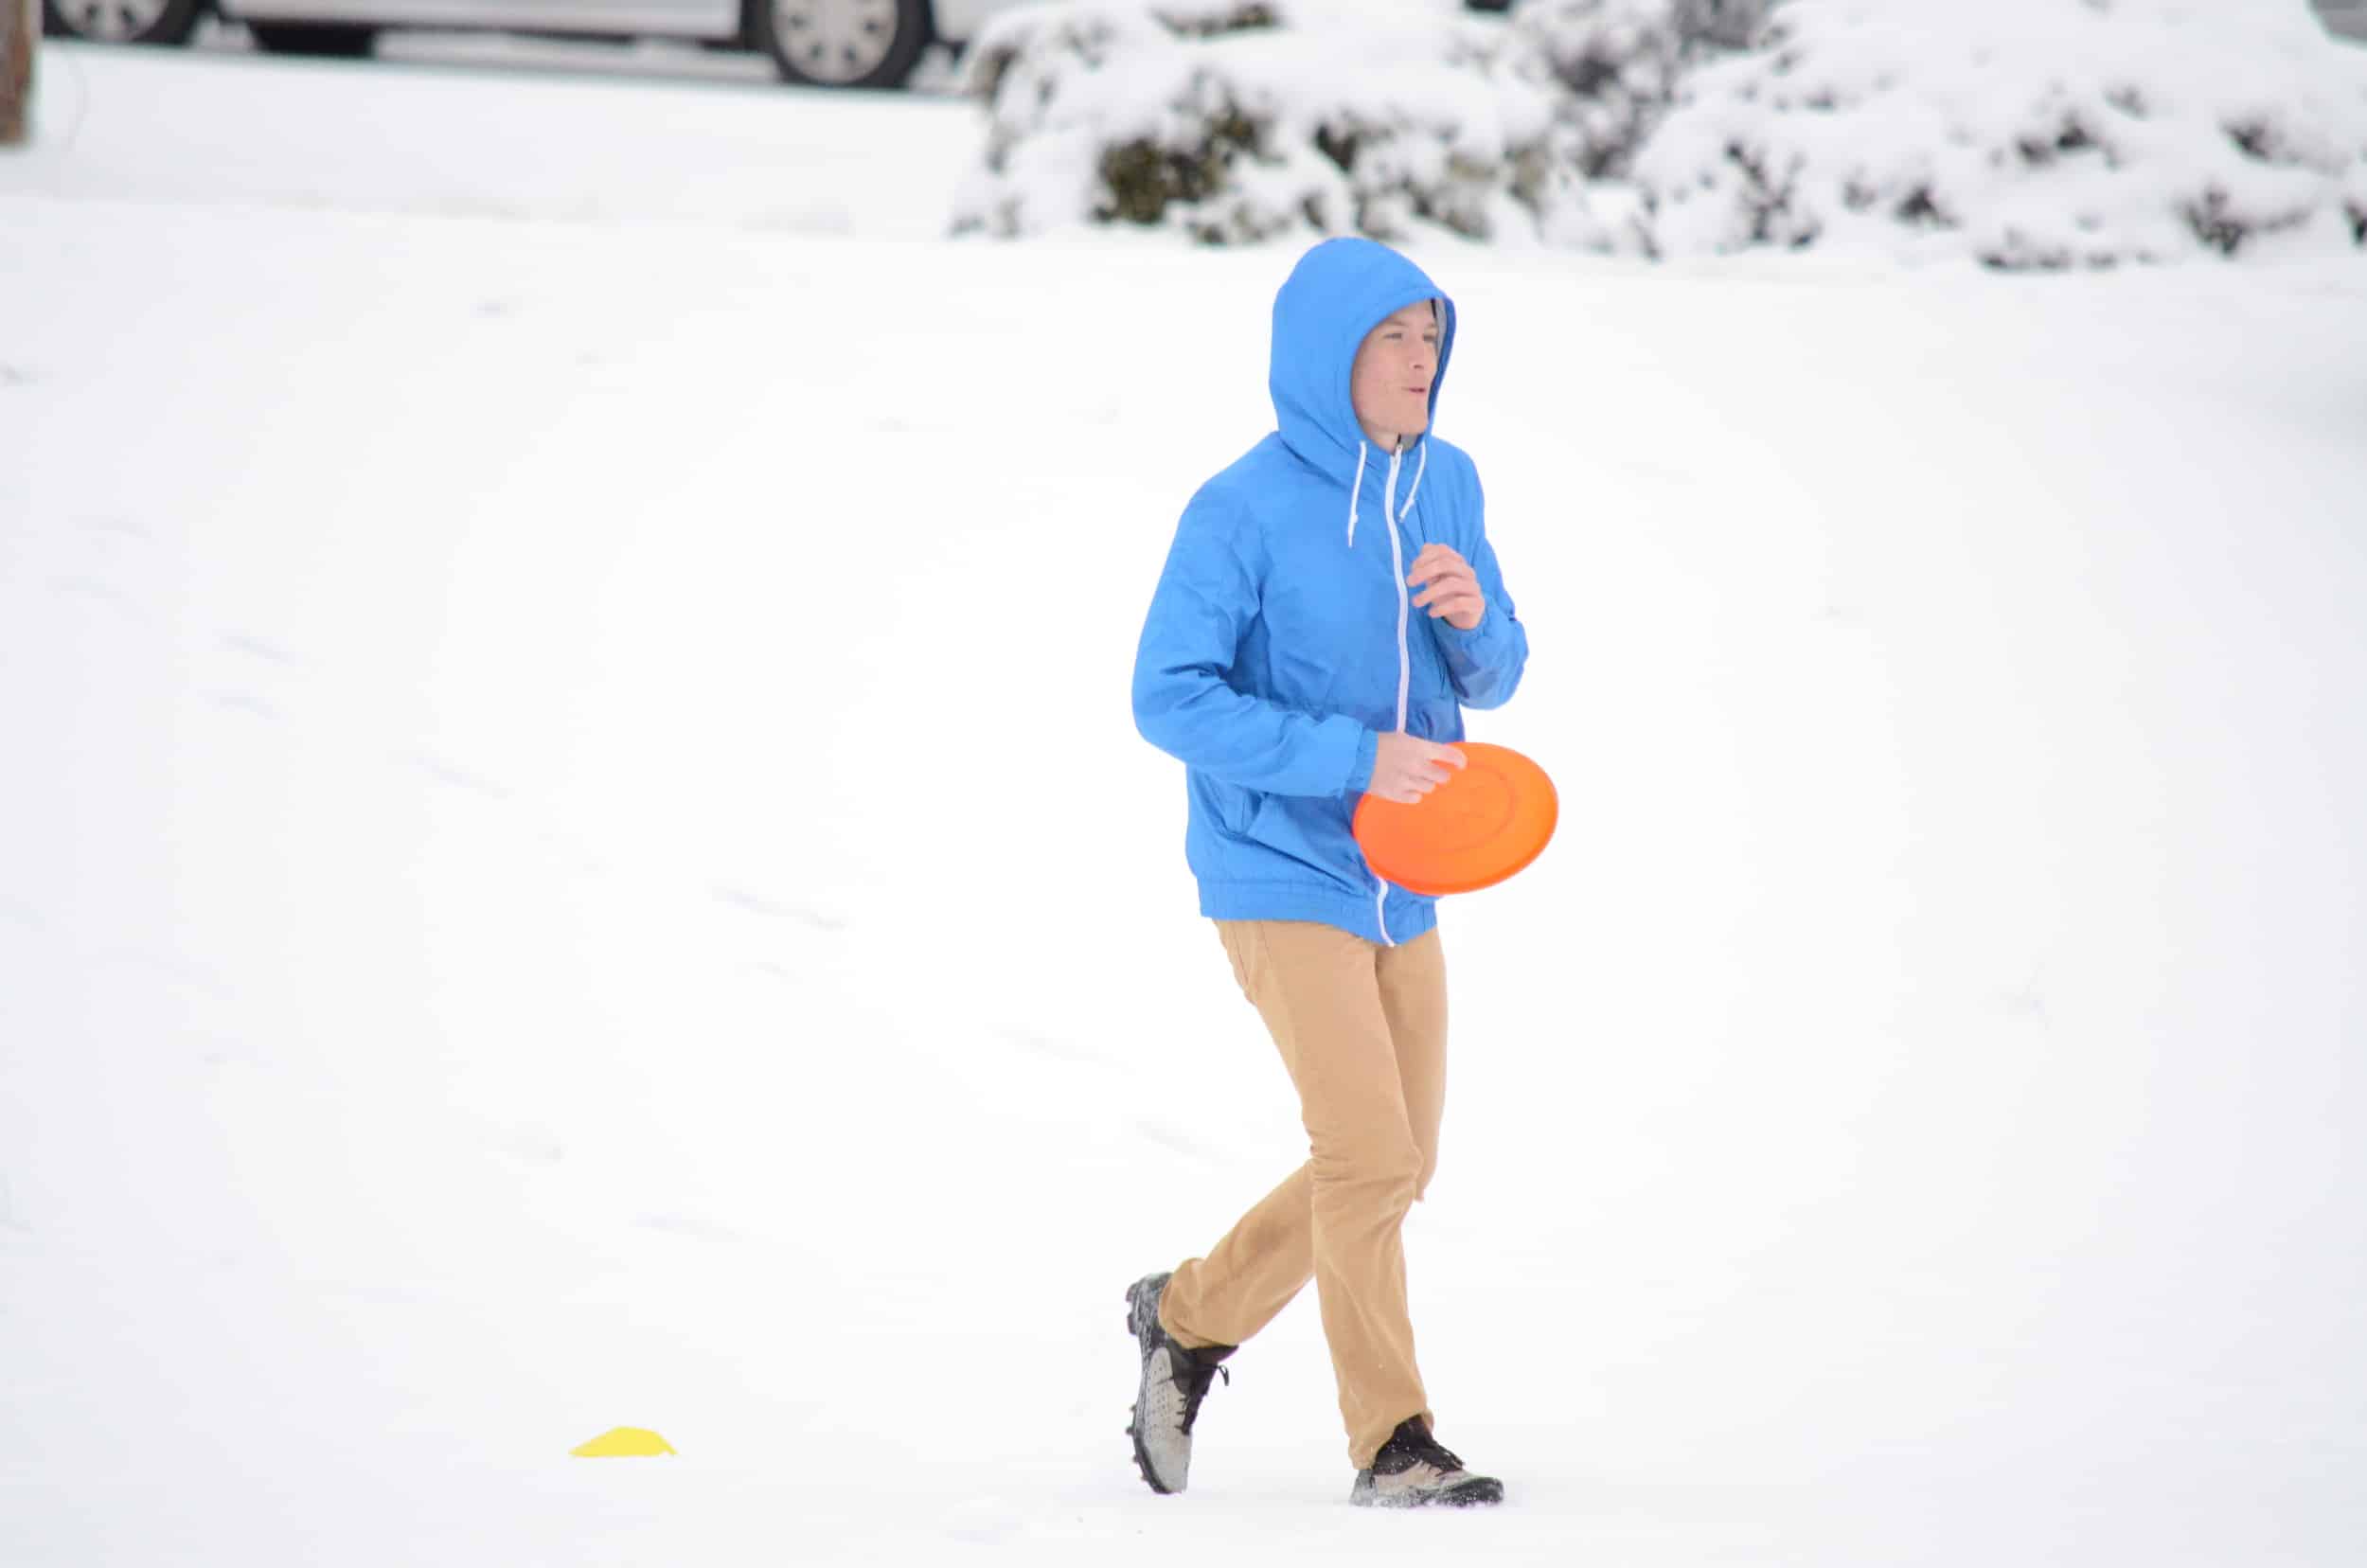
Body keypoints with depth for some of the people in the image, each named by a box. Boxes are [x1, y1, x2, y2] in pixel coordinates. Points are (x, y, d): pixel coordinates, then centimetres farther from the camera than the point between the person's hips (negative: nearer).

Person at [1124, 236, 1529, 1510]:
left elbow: (1491, 680, 12)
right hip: (1282, 871, -7)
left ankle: (1190, 1315, 32)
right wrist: (1353, 755, -23)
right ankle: (1393, 1446, -2)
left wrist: (1477, 618, -13)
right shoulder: (1243, 511, -15)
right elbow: (1169, 698, -16)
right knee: (1370, 1157, -12)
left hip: (1398, 881, 7)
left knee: (1392, 1168, 13)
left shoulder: (1446, 486, 4)